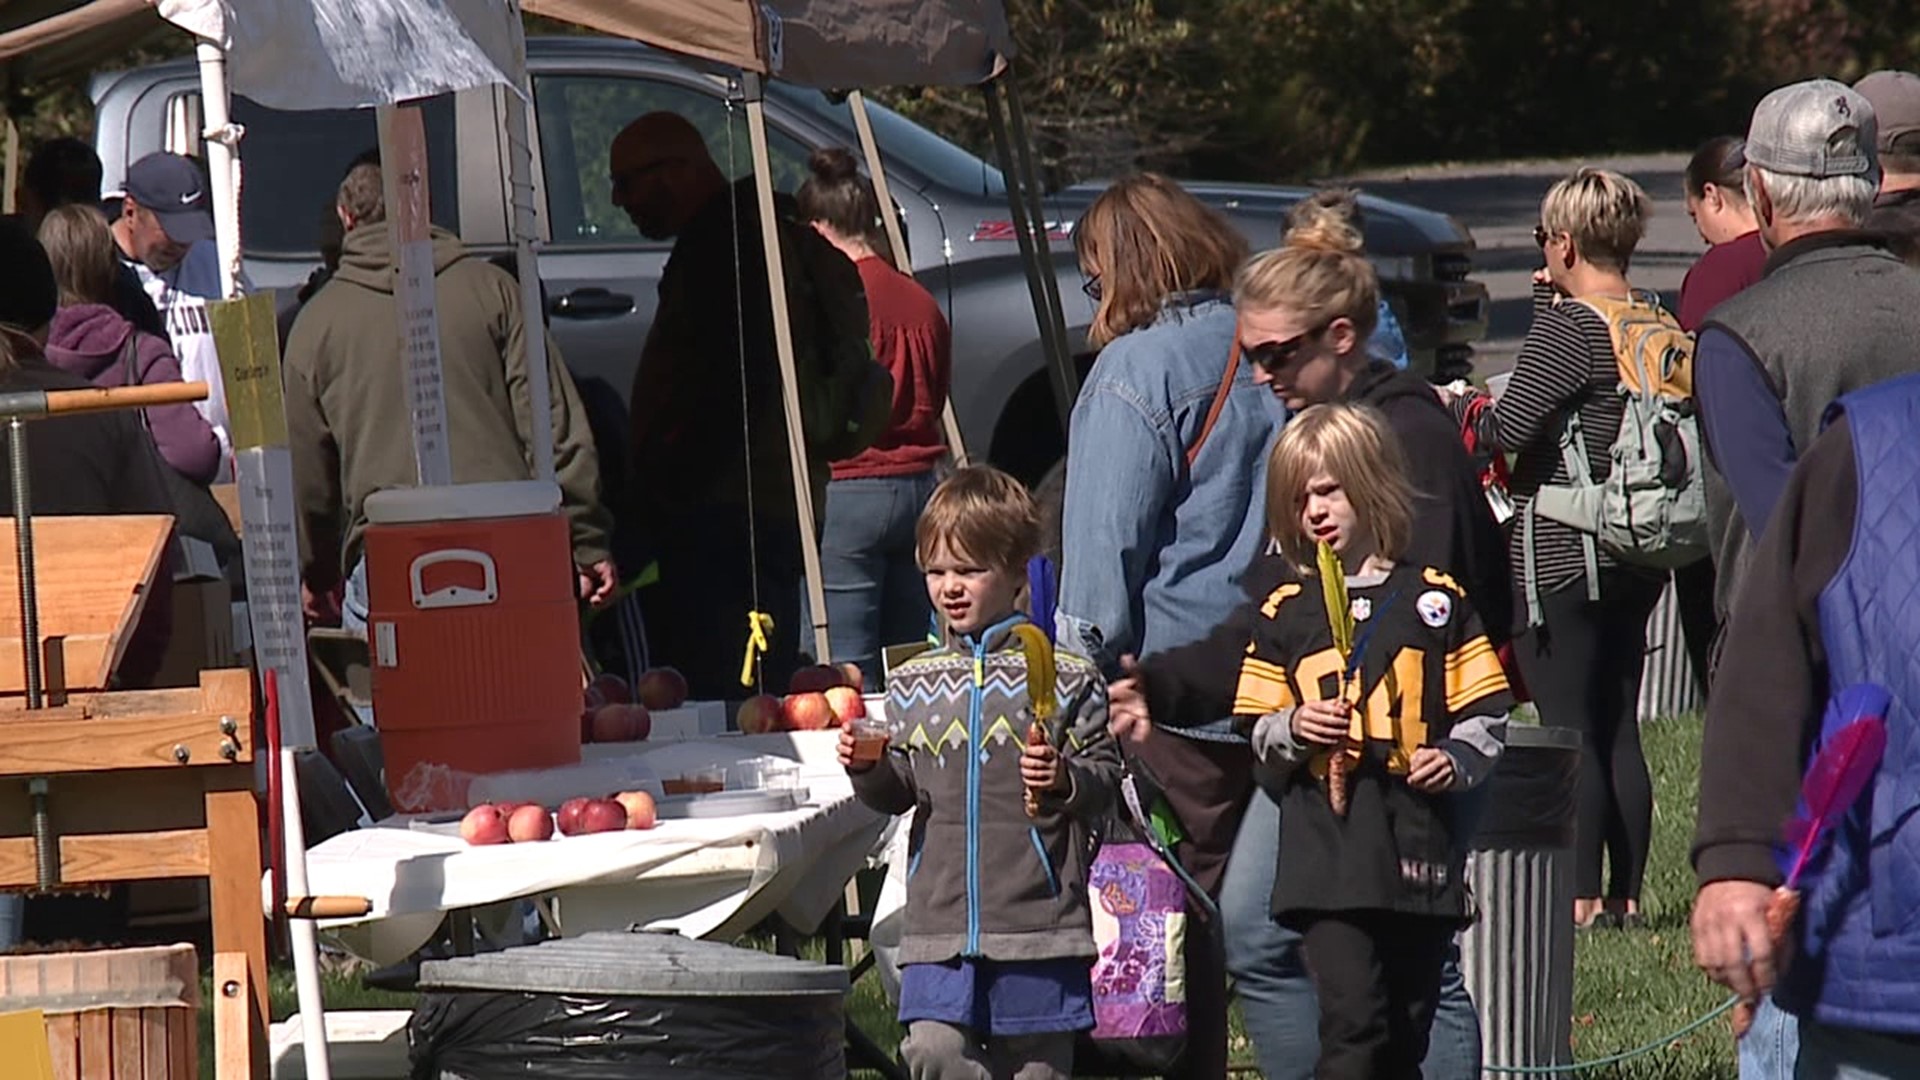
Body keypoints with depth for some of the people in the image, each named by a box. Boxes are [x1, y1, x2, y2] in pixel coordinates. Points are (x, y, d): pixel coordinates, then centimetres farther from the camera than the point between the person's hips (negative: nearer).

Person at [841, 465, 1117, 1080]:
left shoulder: (1066, 678, -1)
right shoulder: (913, 684, 12)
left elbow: (1105, 775, -1)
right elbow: (900, 791, 17)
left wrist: (1066, 782, -21)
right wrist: (870, 771, -4)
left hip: (1038, 916, -3)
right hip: (940, 921, 3)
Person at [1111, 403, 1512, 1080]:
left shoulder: (1435, 600, 8)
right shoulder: (1283, 613, 10)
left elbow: (1486, 711, 8)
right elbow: (1256, 726, 12)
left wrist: (1458, 758, -9)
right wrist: (1293, 730, -8)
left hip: (1418, 845, 1)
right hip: (1326, 849, -1)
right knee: (1352, 1023, -12)